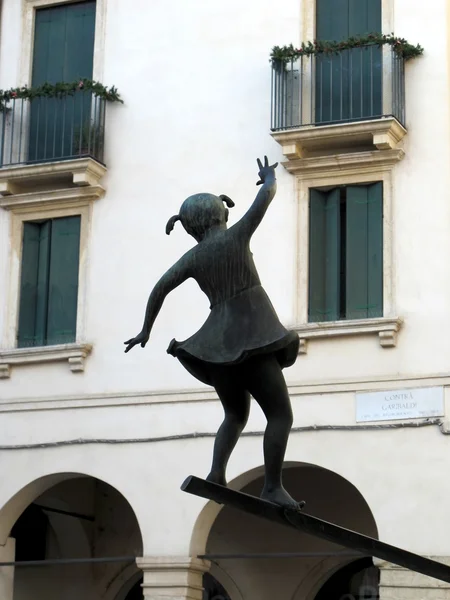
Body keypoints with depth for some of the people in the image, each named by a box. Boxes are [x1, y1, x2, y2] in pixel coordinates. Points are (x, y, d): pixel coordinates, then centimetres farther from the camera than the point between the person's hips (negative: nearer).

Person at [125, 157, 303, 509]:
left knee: (236, 414, 21)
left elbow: (160, 289, 5)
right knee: (281, 414, -3)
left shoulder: (193, 258, 9)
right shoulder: (236, 236, 0)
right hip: (253, 337, -5)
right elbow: (267, 194, 5)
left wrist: (146, 331, 16)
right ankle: (273, 487, -12)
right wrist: (270, 176, 26)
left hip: (219, 344, 5)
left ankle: (217, 472, 0)